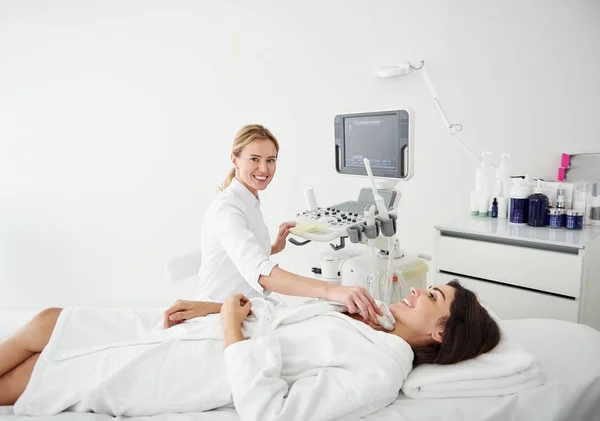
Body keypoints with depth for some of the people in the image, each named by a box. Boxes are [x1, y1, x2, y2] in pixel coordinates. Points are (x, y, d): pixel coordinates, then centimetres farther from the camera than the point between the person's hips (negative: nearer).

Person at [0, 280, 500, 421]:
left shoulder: (379, 370, -19)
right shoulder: (363, 317, 7)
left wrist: (232, 329, -21)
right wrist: (208, 307, 2)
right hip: (201, 331, 7)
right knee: (47, 321, 13)